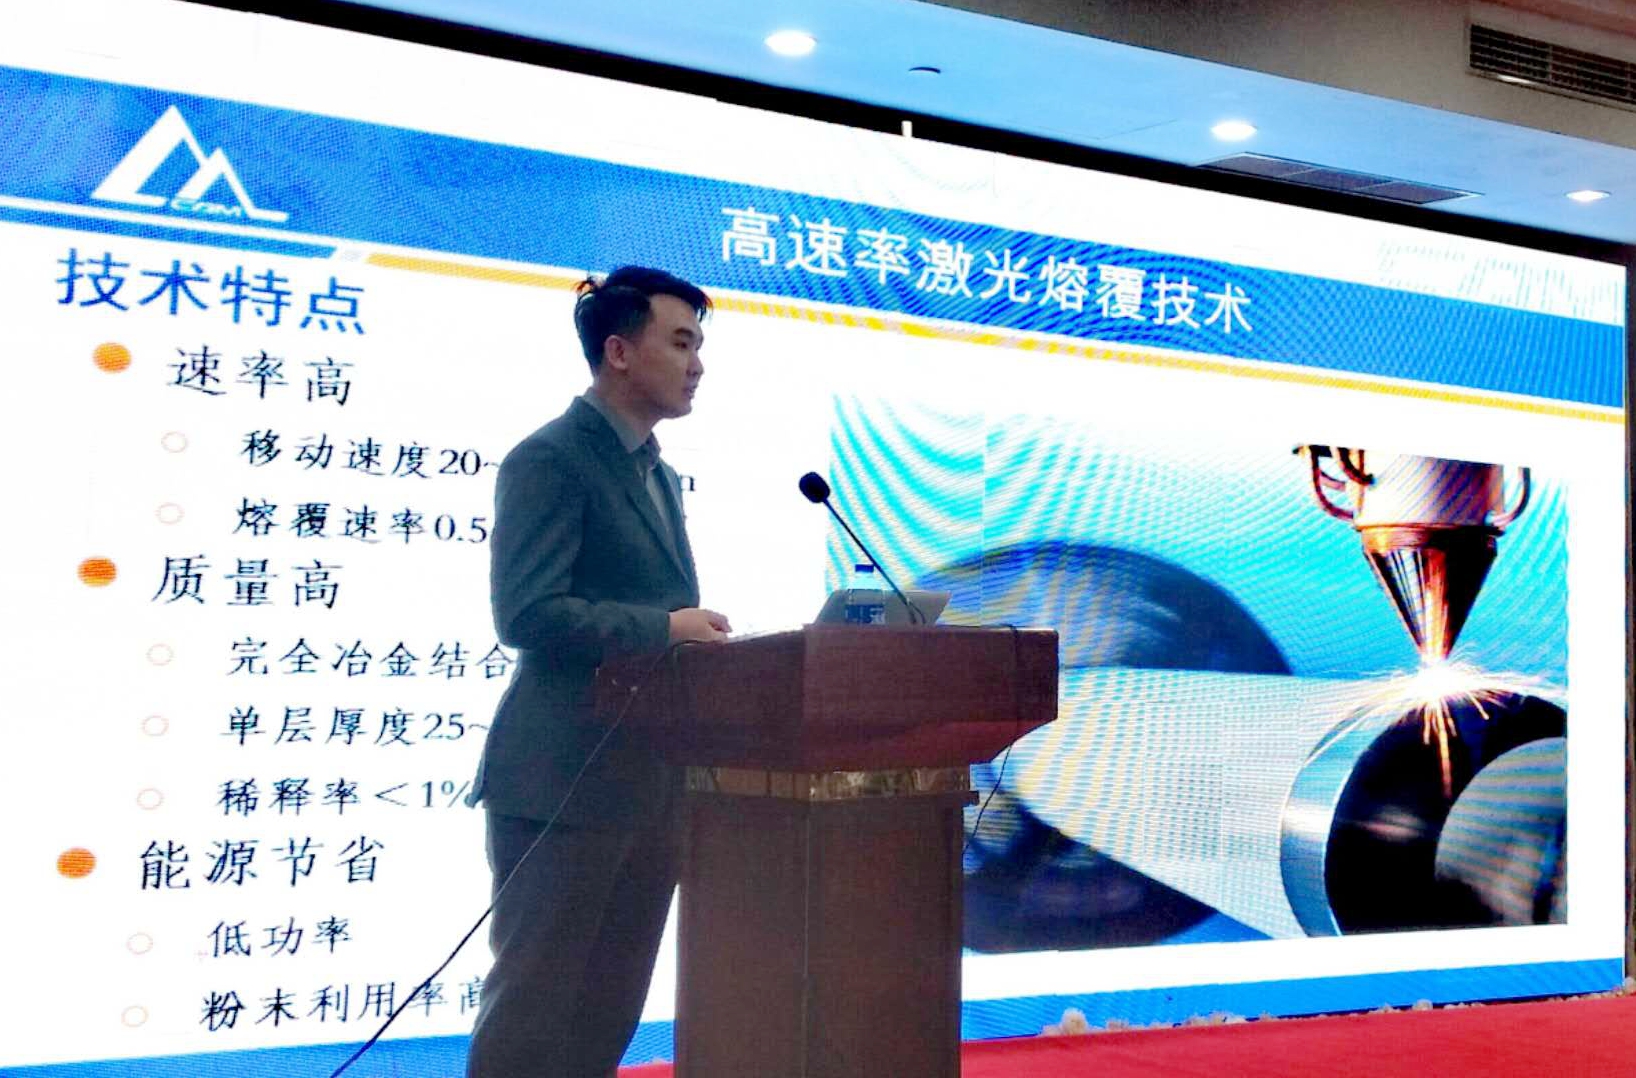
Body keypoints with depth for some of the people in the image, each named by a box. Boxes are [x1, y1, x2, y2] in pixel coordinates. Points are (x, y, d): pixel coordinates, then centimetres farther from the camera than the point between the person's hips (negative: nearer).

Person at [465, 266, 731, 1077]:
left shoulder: (658, 477, 18)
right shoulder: (549, 459, -10)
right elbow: (525, 613, -20)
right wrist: (662, 627, -20)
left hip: (652, 778, 9)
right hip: (566, 778, -9)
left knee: (609, 1009, 14)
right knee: (534, 1003, 0)